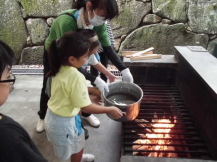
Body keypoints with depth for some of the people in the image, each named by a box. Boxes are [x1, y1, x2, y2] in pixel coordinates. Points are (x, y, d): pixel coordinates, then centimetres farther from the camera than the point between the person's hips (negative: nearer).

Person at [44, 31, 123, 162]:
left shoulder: (60, 69, -6)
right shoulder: (76, 76, -31)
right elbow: (86, 107, -25)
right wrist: (110, 110, -14)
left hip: (53, 116, 8)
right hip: (64, 122, -8)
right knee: (78, 145, 22)